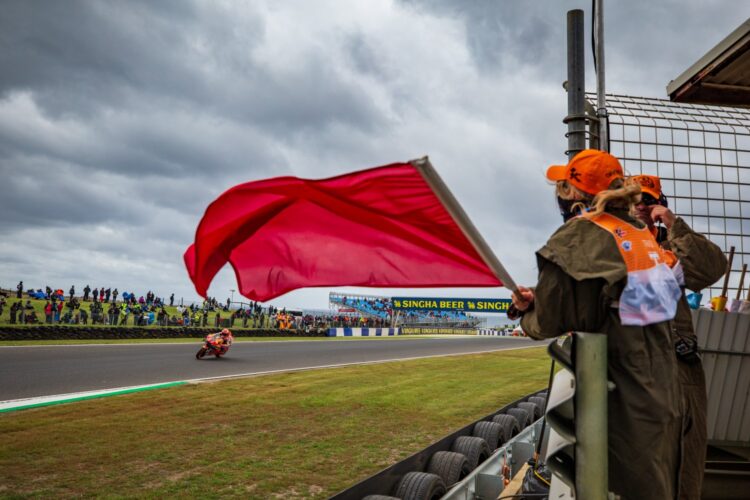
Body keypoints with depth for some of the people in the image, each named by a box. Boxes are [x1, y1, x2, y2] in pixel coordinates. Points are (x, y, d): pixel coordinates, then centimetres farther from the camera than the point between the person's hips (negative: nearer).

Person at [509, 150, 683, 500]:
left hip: (621, 396, -7)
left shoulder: (578, 235, -17)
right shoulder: (642, 235, 7)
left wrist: (527, 315, 7)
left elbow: (548, 323, -15)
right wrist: (538, 300, 8)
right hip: (662, 390, 8)